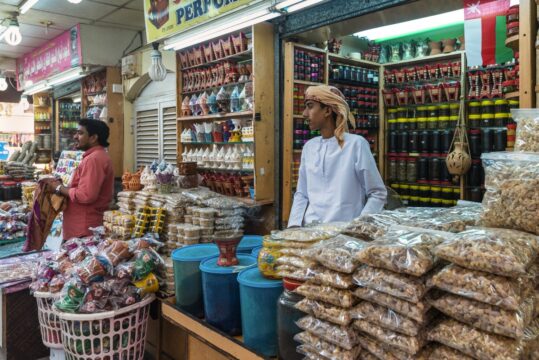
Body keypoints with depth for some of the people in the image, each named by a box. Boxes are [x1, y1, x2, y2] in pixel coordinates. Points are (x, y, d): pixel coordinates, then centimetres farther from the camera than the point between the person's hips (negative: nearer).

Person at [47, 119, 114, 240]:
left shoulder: (93, 159, -18)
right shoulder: (99, 156, 17)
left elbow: (86, 195, -25)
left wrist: (59, 188, -11)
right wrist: (65, 187, 9)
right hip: (89, 225, 10)